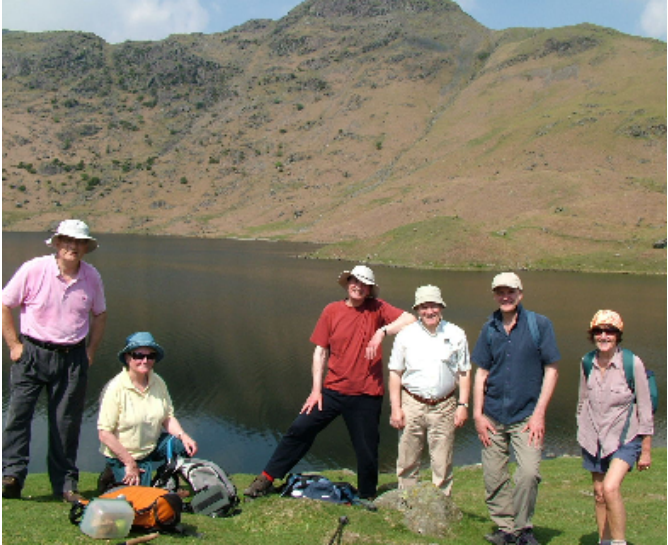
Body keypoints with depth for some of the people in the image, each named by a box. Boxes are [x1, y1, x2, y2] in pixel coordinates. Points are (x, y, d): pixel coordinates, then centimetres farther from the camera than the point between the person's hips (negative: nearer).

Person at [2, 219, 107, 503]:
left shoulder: (92, 277, 3)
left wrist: (90, 351, 9)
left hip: (72, 357, 2)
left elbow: (99, 315, 17)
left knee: (67, 422, 5)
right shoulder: (33, 270, -7)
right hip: (33, 352, -2)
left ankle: (65, 483, 14)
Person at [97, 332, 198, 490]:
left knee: (185, 446, -16)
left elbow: (168, 417, 4)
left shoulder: (158, 382, -3)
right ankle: (113, 476, 16)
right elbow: (104, 433, -21)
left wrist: (183, 436, -17)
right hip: (122, 455, -5)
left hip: (153, 446, 5)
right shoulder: (115, 388, -21)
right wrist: (130, 463, -20)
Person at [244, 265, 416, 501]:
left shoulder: (376, 308, -1)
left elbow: (410, 320, -12)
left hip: (366, 395, -1)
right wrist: (316, 389, -2)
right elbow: (320, 351, 3)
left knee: (366, 449, 7)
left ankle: (367, 498, 28)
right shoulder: (332, 311, 1)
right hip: (333, 390, 1)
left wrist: (382, 331, -23)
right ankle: (267, 479, 12)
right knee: (300, 429, -1)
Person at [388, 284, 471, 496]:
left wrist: (463, 405, 1)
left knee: (442, 464, 4)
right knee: (408, 462, 6)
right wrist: (395, 407, -1)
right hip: (412, 405, 0)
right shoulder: (406, 335, 3)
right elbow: (395, 373, 6)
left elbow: (464, 373, 9)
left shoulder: (456, 335, 4)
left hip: (444, 407, 0)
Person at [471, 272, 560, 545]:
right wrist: (478, 414, 2)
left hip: (526, 415, -3)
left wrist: (539, 413, -9)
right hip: (493, 416, 3)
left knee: (529, 472, -15)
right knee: (493, 477, 6)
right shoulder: (490, 328, 6)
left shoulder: (539, 324, -4)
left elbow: (551, 370, -3)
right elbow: (481, 372, 10)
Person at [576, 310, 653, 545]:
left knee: (610, 488, -22)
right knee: (599, 494, 10)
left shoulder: (633, 363, -14)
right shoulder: (587, 363, -1)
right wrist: (582, 434, 16)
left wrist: (646, 451, -5)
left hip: (624, 439, -4)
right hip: (595, 439, 5)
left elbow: (645, 410, -8)